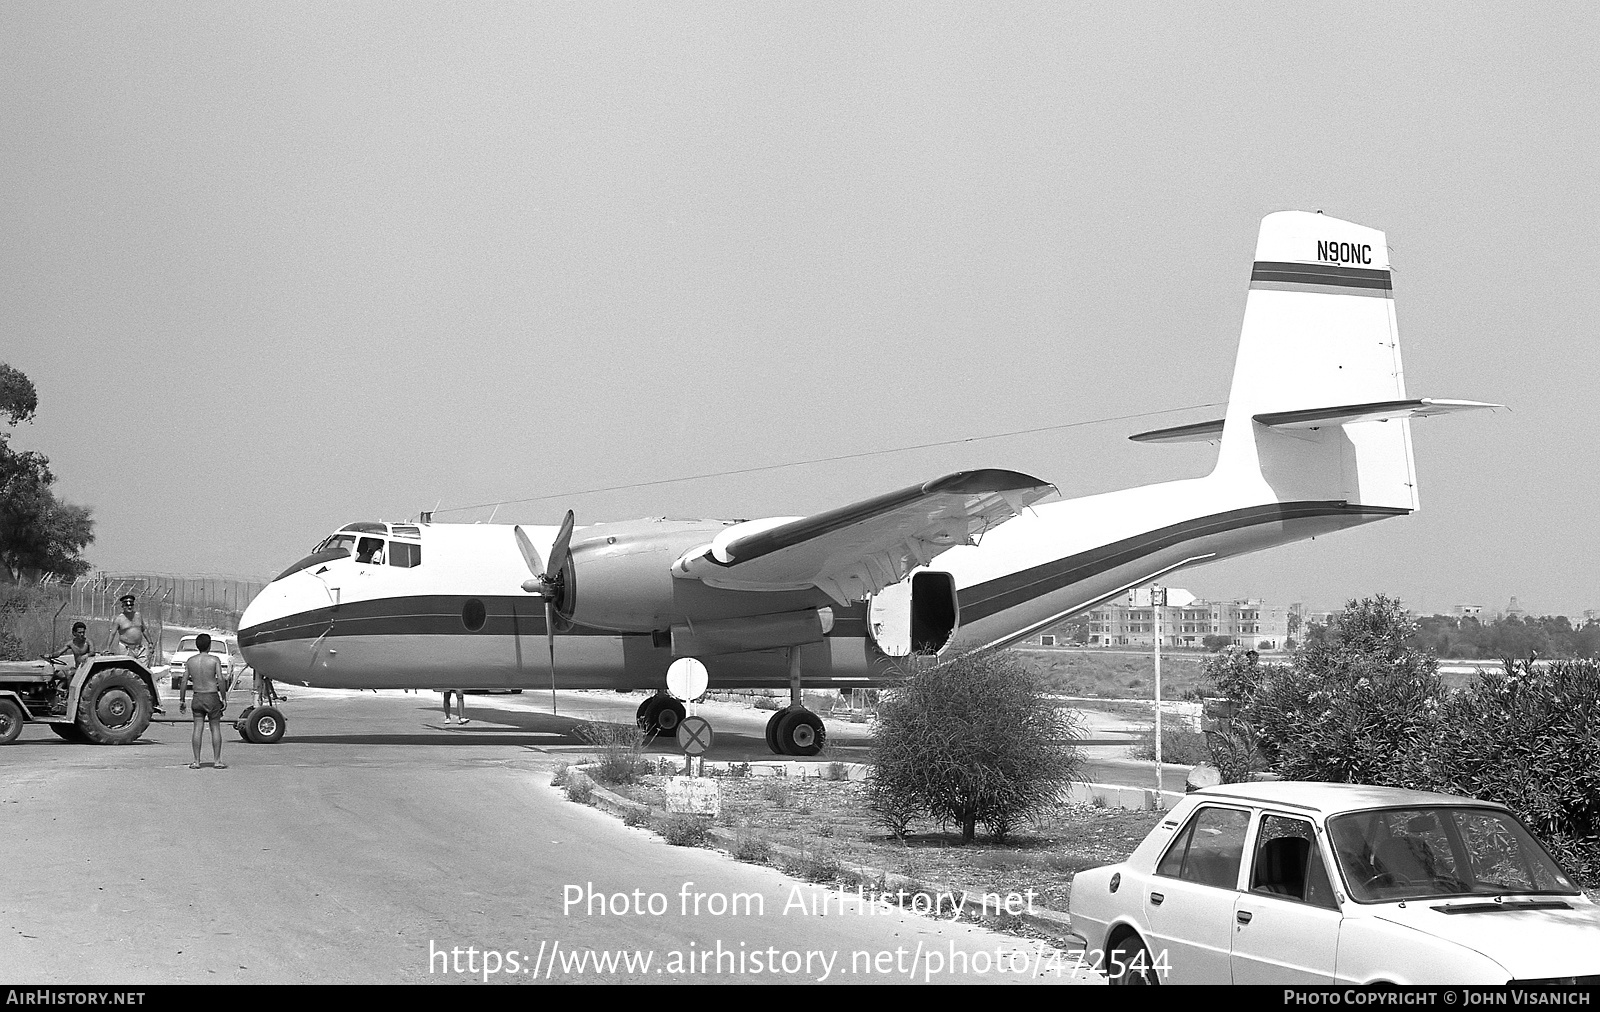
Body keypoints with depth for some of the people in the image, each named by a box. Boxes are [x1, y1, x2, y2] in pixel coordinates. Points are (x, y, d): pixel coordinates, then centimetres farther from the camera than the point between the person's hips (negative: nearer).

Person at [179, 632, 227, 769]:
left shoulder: (190, 661, 3)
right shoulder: (214, 660, -7)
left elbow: (184, 682, 3)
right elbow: (220, 680, -14)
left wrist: (182, 700, 10)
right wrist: (223, 697, -7)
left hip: (197, 697, 3)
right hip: (212, 696, -3)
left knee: (198, 729, 3)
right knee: (215, 728, 5)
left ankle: (196, 761, 1)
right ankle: (217, 760, 4)